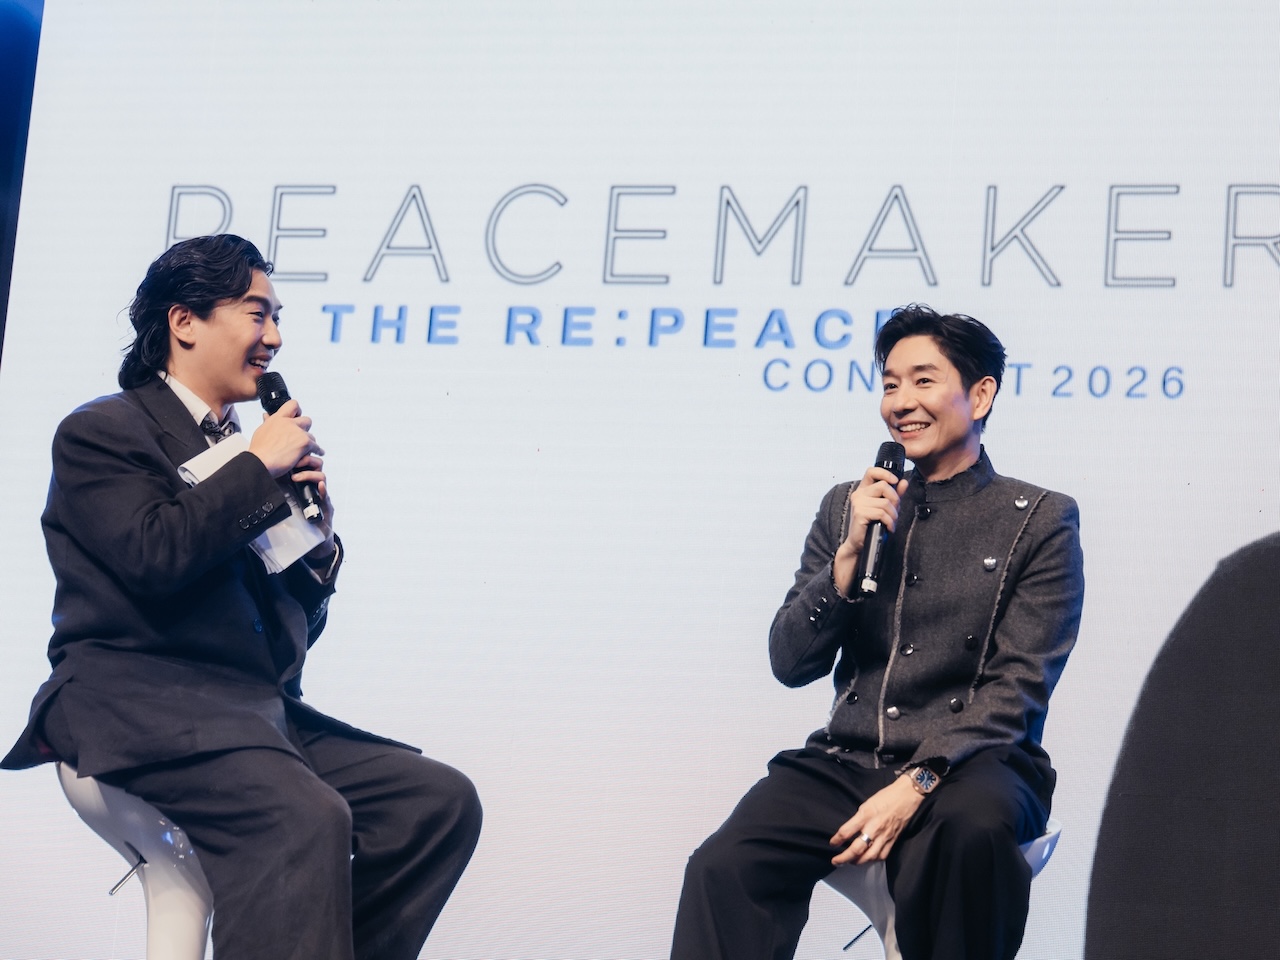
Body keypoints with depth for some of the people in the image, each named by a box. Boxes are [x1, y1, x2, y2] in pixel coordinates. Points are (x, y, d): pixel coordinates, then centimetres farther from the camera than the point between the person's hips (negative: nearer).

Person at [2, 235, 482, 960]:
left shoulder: (244, 457, 23)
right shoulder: (102, 432, 3)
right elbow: (155, 554, -17)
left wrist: (318, 538, 6)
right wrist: (259, 469, -5)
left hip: (259, 709, 8)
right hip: (140, 703, -8)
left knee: (443, 798, -9)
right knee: (306, 816, -33)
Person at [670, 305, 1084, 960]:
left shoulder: (1039, 520, 4)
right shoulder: (847, 508, 15)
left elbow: (1018, 688, -5)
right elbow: (790, 665, 10)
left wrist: (917, 784, -18)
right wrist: (851, 553, -5)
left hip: (969, 766, -2)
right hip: (845, 761, 3)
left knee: (972, 826, -39)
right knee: (721, 870, -26)